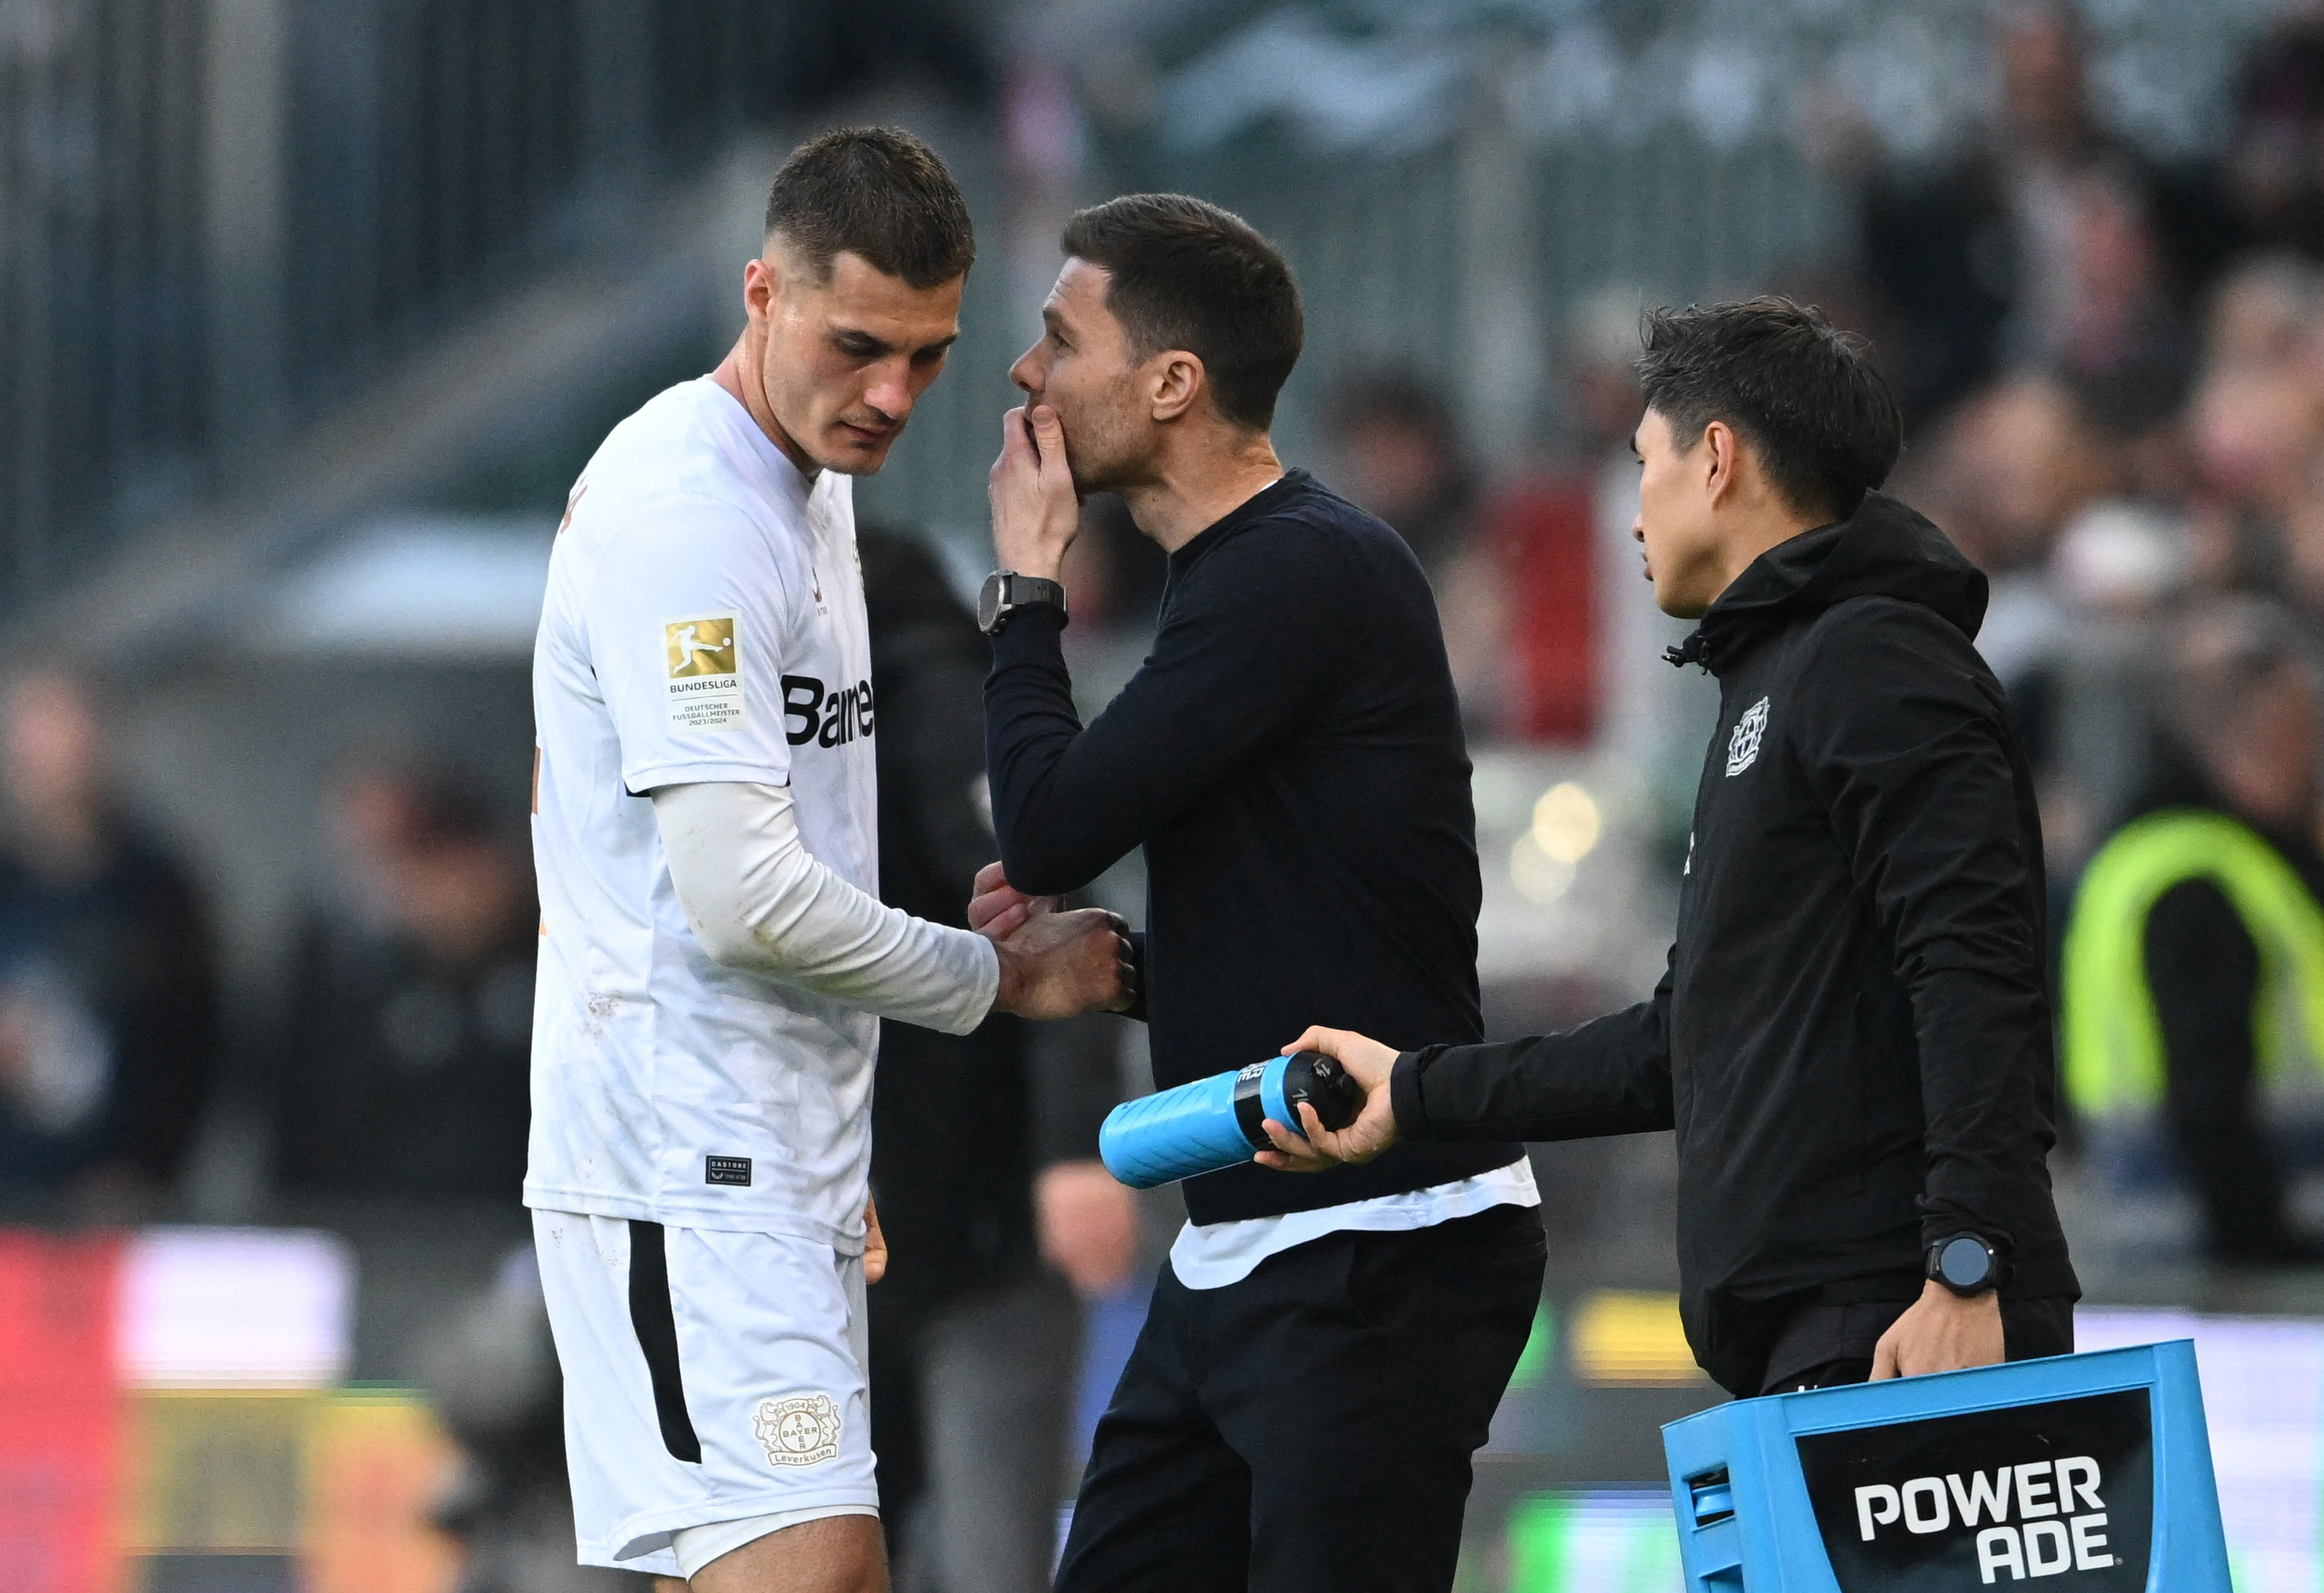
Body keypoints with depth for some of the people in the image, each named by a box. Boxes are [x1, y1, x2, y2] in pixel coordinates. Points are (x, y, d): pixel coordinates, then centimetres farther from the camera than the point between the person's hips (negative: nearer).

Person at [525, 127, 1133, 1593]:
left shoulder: (817, 481, 17)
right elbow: (743, 895, -20)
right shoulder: (684, 512, -15)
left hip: (780, 1166, 10)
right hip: (685, 1177, -10)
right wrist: (1004, 977, -7)